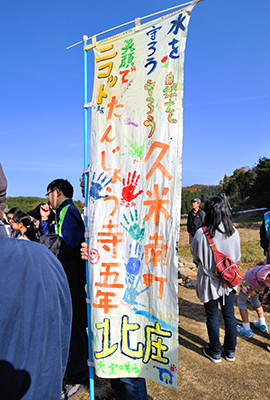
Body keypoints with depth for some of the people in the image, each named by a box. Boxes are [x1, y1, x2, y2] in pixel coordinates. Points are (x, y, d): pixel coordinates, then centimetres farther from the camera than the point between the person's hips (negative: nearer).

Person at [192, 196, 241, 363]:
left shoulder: (202, 233, -22)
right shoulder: (233, 231, -10)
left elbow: (196, 258, -7)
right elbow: (237, 257, 4)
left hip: (209, 281, -3)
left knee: (213, 317, 12)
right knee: (229, 315, 18)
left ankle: (215, 352, 29)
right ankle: (230, 351, 34)